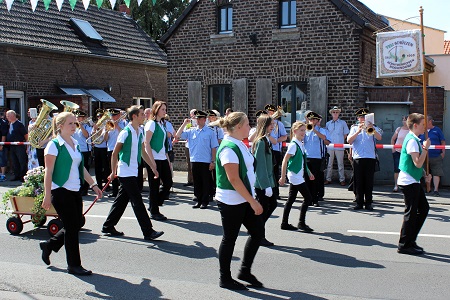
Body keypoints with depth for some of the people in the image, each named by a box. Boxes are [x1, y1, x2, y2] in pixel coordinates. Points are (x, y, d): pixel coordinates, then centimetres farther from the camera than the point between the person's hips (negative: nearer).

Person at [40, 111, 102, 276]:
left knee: (77, 224, 10)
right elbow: (48, 172, -12)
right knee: (72, 226, -4)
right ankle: (74, 265, 10)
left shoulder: (75, 144, 13)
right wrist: (47, 195, -16)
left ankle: (48, 245, 31)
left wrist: (93, 184, 16)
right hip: (61, 191, -8)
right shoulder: (54, 145, -9)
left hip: (75, 191, 8)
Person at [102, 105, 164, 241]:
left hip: (133, 172, 8)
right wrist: (113, 172, -9)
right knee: (137, 202, -7)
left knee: (122, 200, 14)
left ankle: (108, 227, 25)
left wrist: (153, 167, 18)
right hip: (126, 172, -8)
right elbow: (115, 153, -10)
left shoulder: (140, 132, 10)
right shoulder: (126, 132, -13)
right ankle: (148, 232, -4)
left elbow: (143, 152, 19)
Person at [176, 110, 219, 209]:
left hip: (206, 161, -4)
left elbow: (214, 148, -2)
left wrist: (213, 161, -6)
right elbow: (177, 135, 4)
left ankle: (205, 202, 12)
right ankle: (198, 200, 20)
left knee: (206, 182, 3)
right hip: (194, 161, 4)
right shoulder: (191, 131, 8)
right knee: (197, 182, 11)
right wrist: (184, 124, 1)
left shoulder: (210, 132, -2)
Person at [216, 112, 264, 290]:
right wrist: (252, 201, -22)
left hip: (245, 199, 9)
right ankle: (225, 279, 18)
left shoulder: (240, 145, 10)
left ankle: (245, 271, 24)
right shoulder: (229, 148, -19)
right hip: (231, 201, -9)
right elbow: (233, 179, -24)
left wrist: (252, 199, 18)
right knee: (230, 238, 3)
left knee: (258, 232, 10)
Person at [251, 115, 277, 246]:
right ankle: (260, 237, 13)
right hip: (262, 182, -10)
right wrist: (266, 185, -21)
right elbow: (260, 165, -21)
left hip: (267, 180, 10)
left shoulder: (266, 141, 11)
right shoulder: (261, 142, -18)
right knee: (263, 209, 1)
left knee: (272, 204, 16)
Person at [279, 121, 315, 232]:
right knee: (308, 198, -6)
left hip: (299, 176, 9)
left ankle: (285, 223, 18)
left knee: (291, 199, 11)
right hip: (295, 176, -9)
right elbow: (285, 161, -17)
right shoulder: (293, 145, -15)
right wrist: (283, 177, -19)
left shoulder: (301, 144, 12)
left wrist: (309, 172, 25)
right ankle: (301, 223, 2)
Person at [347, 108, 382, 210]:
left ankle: (368, 203, 8)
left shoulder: (373, 128, 10)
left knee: (369, 181, 2)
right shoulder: (354, 128, 11)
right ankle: (359, 203, 8)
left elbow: (379, 138, -9)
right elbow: (349, 141, -3)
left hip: (370, 157, 0)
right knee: (358, 182, 2)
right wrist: (358, 131, -15)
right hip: (357, 157, 0)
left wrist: (372, 129, -25)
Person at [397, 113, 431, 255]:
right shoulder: (412, 141, -17)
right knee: (411, 213, -3)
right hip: (409, 182, -10)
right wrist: (425, 148, -17)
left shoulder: (415, 139, 14)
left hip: (414, 182, 10)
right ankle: (404, 245, 6)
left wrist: (425, 175, 12)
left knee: (423, 208, 13)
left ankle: (410, 241, 20)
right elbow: (418, 163, -24)